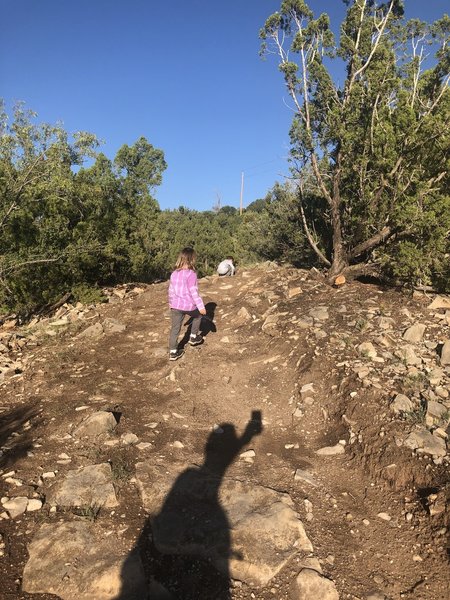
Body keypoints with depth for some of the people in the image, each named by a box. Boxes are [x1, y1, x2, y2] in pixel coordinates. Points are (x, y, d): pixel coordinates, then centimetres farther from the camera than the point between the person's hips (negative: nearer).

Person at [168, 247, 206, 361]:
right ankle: (193, 337, 34)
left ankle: (173, 352, 12)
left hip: (175, 305, 5)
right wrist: (201, 306, -12)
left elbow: (171, 290, 14)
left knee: (175, 328, 9)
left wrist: (171, 303, 28)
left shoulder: (174, 274, 6)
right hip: (189, 305, -5)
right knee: (197, 316, 26)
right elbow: (194, 292, -17)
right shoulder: (191, 274, -16)